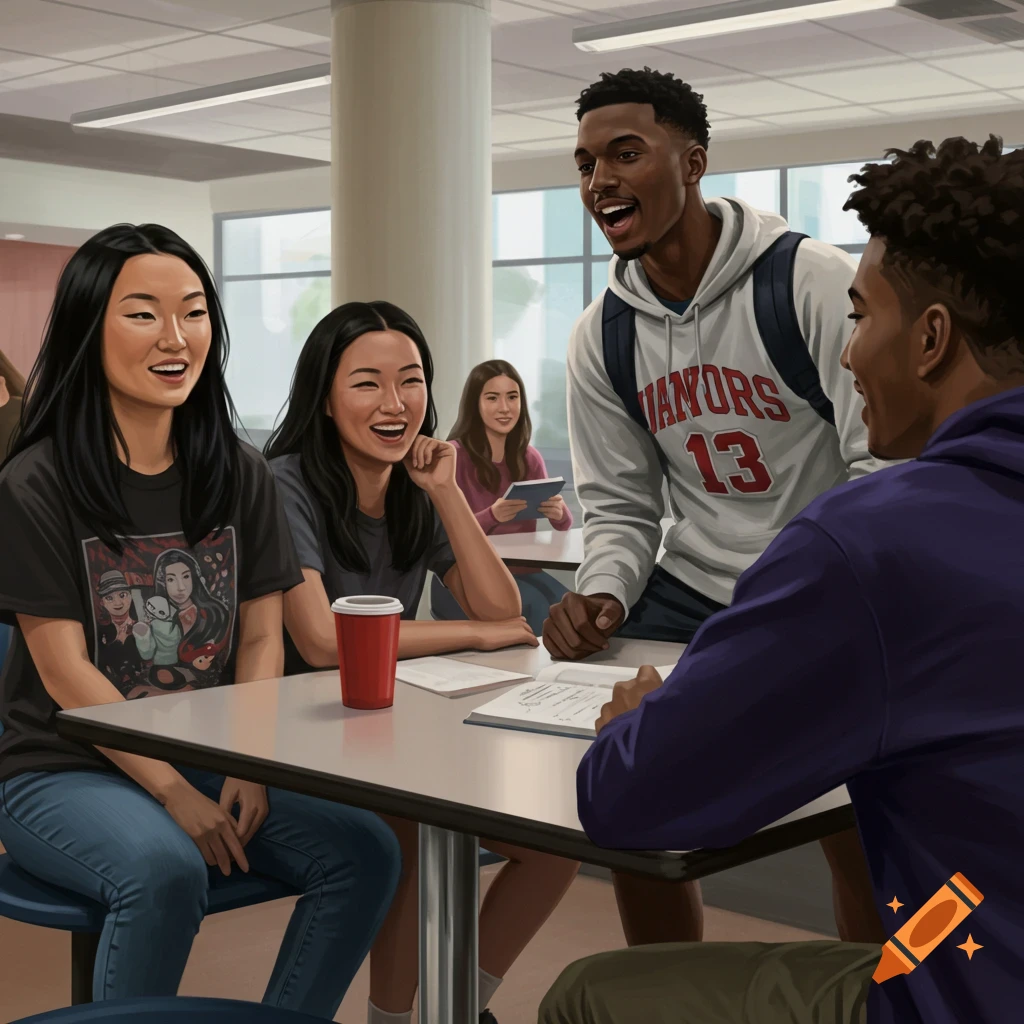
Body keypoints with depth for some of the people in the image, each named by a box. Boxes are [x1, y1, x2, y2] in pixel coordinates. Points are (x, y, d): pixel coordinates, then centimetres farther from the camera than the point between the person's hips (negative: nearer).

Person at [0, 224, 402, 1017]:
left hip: (210, 758, 5)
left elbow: (262, 638, 4)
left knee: (363, 848, -17)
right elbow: (65, 671, -12)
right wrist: (173, 792, -19)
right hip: (64, 772, -4)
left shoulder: (241, 476, 5)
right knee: (166, 869, -34)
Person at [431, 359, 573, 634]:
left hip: (521, 571, 5)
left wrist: (560, 513, -18)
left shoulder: (530, 458, 9)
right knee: (535, 609, -31)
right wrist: (492, 516, -29)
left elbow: (564, 524, 6)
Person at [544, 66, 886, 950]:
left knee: (862, 839, -8)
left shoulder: (814, 283, -13)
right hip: (697, 591, 5)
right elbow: (620, 508, 8)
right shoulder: (601, 337, 3)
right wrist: (601, 595, -12)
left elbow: (886, 464, -16)